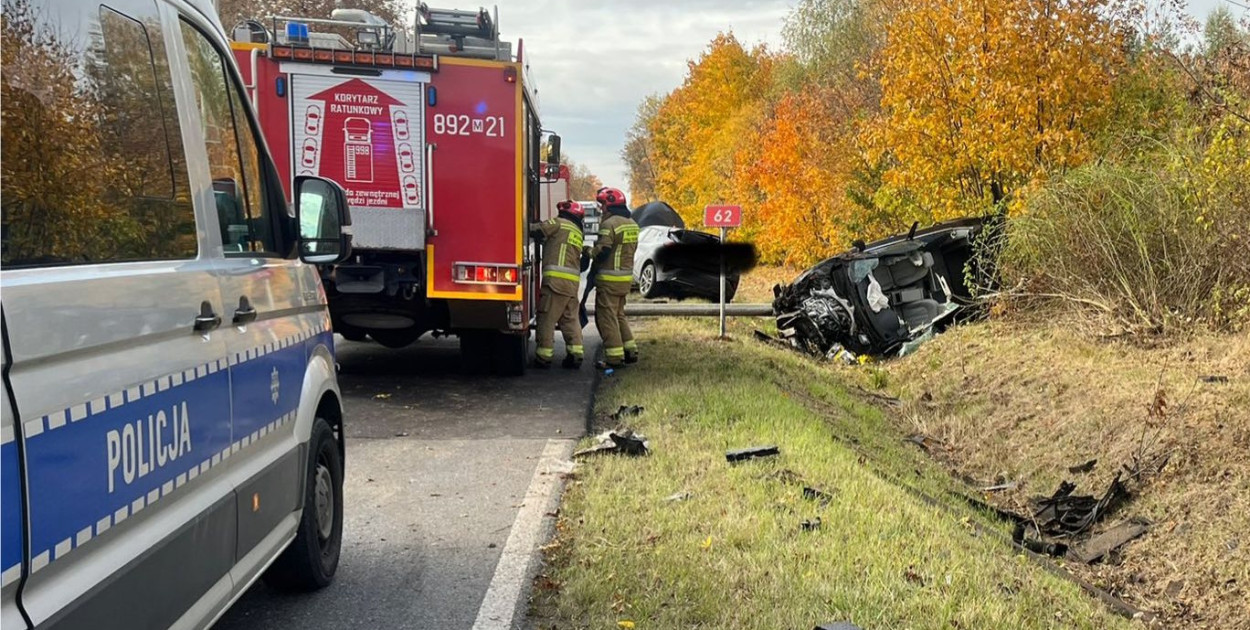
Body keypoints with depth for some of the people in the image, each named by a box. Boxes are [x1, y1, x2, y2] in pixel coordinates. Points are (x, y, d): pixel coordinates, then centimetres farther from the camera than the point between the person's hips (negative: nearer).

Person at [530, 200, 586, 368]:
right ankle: (575, 354, 6)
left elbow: (536, 230, -5)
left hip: (556, 278, -7)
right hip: (573, 280, 8)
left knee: (547, 318, -3)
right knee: (570, 318, 11)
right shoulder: (578, 233, 25)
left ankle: (544, 356, -3)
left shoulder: (559, 223, 1)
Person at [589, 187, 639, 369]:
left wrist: (589, 252, -1)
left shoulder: (610, 224, -16)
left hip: (609, 278, -9)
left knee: (606, 317, -3)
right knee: (619, 315, 20)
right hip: (627, 277, 9)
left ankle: (614, 357, -4)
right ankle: (630, 351, 19)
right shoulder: (632, 224, 13)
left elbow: (602, 252, -21)